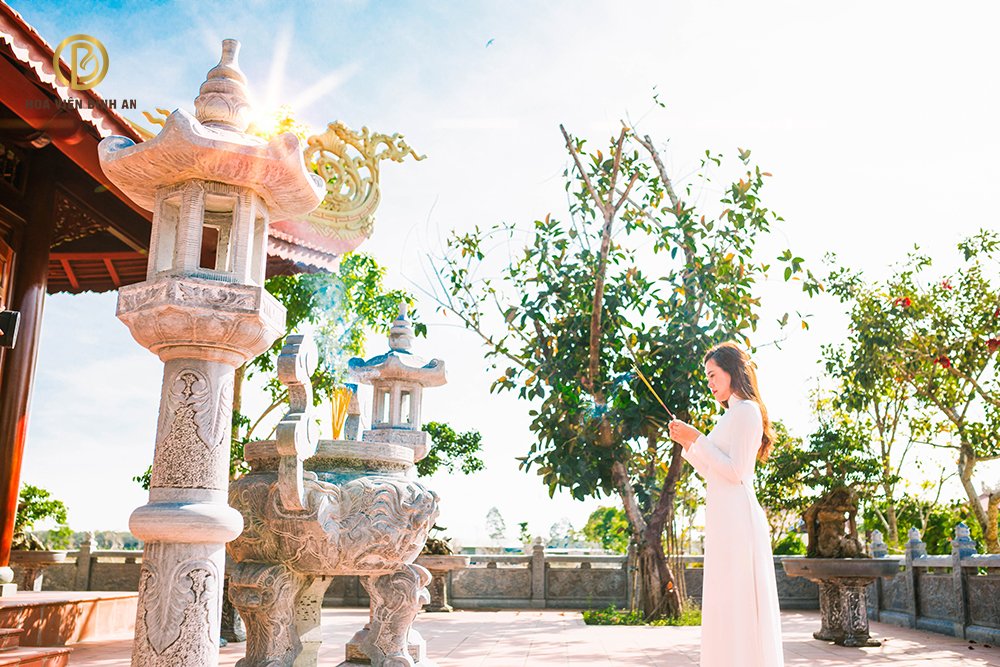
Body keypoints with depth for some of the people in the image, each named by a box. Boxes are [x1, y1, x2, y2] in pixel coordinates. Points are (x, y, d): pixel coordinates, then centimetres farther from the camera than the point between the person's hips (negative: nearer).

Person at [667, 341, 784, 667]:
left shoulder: (746, 410, -7)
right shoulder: (732, 415, 21)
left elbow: (735, 471, -16)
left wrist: (698, 439, -13)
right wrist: (687, 444, 13)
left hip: (737, 516, -10)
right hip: (723, 518, 10)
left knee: (737, 602, -8)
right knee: (726, 606, 10)